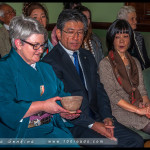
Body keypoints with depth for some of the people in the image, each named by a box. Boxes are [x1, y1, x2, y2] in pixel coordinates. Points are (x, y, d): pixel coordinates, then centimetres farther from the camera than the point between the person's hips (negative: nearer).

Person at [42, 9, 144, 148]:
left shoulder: (88, 56, 16)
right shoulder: (51, 61, -9)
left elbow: (99, 89, 14)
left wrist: (107, 117, -3)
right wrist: (92, 124, -17)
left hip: (97, 117, 7)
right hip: (72, 124, -7)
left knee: (136, 141, -8)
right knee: (111, 143, -26)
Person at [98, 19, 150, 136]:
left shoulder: (135, 62, 19)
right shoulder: (105, 64, -1)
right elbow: (112, 95, -9)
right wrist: (138, 110, -15)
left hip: (139, 107, 6)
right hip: (119, 111, -6)